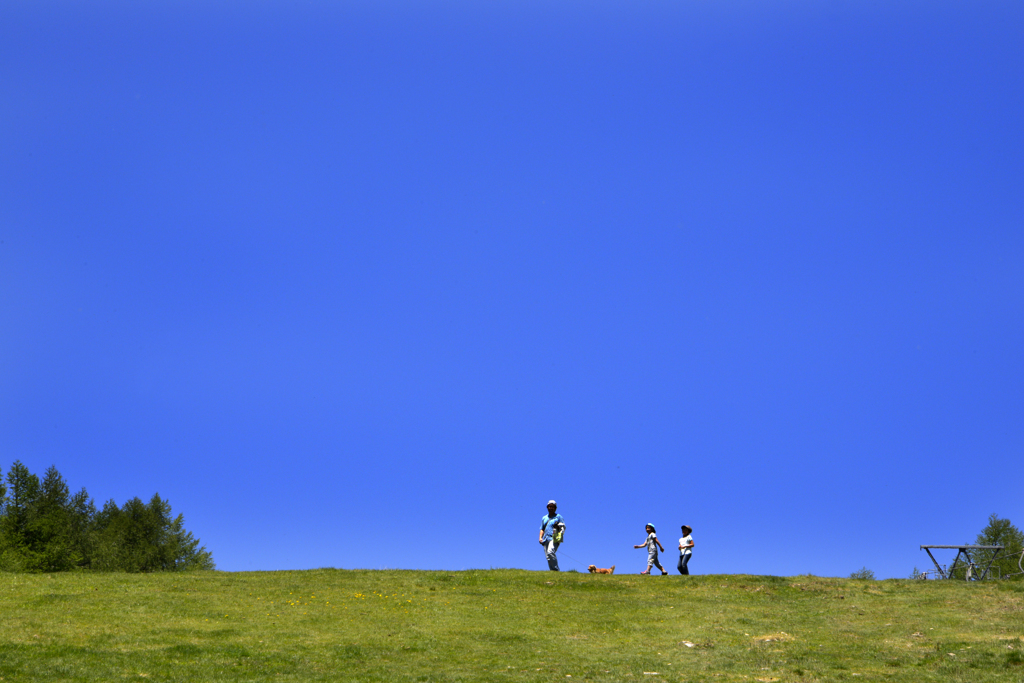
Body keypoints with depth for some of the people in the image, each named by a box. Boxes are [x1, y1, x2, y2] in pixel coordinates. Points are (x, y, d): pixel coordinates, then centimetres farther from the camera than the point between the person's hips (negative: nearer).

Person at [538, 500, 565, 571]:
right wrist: (540, 537, 10)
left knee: (550, 552, -28)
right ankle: (552, 571, -2)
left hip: (554, 539, -6)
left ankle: (555, 569, -26)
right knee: (547, 556, -4)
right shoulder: (544, 518, 25)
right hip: (546, 539, 6)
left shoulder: (558, 517, 11)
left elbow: (563, 527, 6)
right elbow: (542, 529, 26)